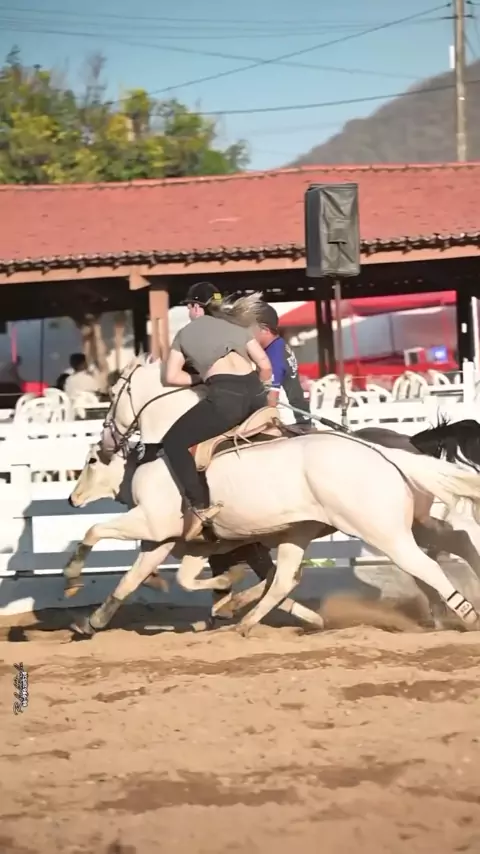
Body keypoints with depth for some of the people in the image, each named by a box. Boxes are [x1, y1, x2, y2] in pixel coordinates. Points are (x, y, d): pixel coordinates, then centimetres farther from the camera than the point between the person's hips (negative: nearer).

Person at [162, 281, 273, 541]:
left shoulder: (185, 333, 18)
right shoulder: (238, 325, 25)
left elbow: (171, 377, 13)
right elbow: (265, 365, 17)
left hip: (225, 397, -5)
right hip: (255, 394, 5)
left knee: (173, 442, 3)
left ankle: (200, 507, -11)